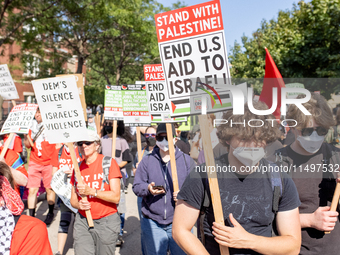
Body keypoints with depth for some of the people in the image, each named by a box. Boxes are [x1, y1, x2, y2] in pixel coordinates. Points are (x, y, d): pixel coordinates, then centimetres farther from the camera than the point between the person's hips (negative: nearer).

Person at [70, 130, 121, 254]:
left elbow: (116, 197, -12)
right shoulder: (78, 167, 10)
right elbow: (73, 199, 14)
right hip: (82, 221, 4)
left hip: (106, 222, -3)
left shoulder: (108, 163, -5)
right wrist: (78, 204, -9)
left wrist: (91, 191, -20)